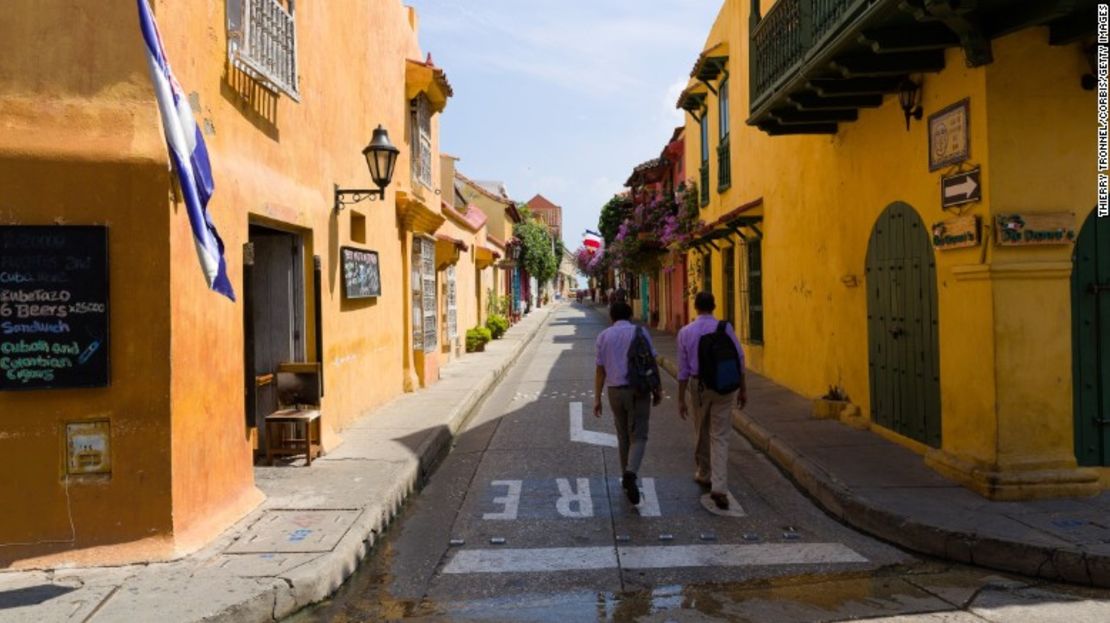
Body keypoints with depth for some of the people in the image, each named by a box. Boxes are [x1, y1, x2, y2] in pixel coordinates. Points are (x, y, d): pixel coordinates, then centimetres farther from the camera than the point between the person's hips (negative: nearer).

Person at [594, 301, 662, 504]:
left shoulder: (604, 336, 3)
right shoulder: (640, 332, -3)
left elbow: (600, 370, 2)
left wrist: (597, 398, 6)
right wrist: (657, 390, 4)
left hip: (615, 391, 3)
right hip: (639, 390, -3)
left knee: (623, 436, 18)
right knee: (638, 437, 0)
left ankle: (627, 479, 26)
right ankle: (631, 474, -23)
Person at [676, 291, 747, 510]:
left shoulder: (685, 332, -3)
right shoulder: (725, 328, -5)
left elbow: (683, 369, -2)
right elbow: (739, 359, -4)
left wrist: (681, 399, 4)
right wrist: (743, 389, 6)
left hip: (699, 386, 1)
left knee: (701, 433, 19)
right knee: (720, 437, 1)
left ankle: (704, 475, 38)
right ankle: (719, 488, -9)